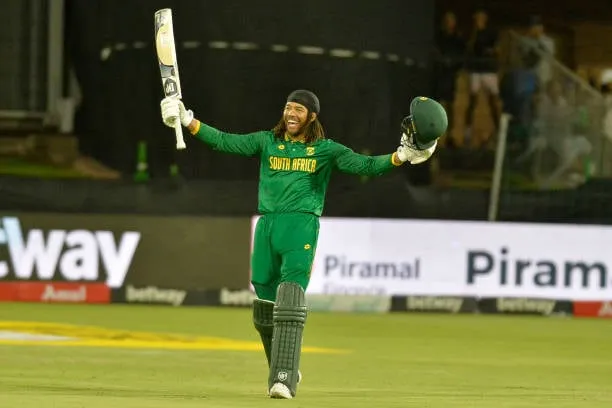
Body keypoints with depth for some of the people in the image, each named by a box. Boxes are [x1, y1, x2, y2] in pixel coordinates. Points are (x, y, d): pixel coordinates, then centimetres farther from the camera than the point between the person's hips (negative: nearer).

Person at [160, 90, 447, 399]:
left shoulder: (326, 150, 6)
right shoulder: (267, 142, 13)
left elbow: (364, 165, -3)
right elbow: (225, 142, 8)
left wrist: (401, 156, -17)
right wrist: (188, 121, -1)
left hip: (302, 226, -3)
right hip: (267, 226, 3)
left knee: (290, 304, -18)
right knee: (264, 307, 6)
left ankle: (284, 378, -23)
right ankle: (281, 370, 28)